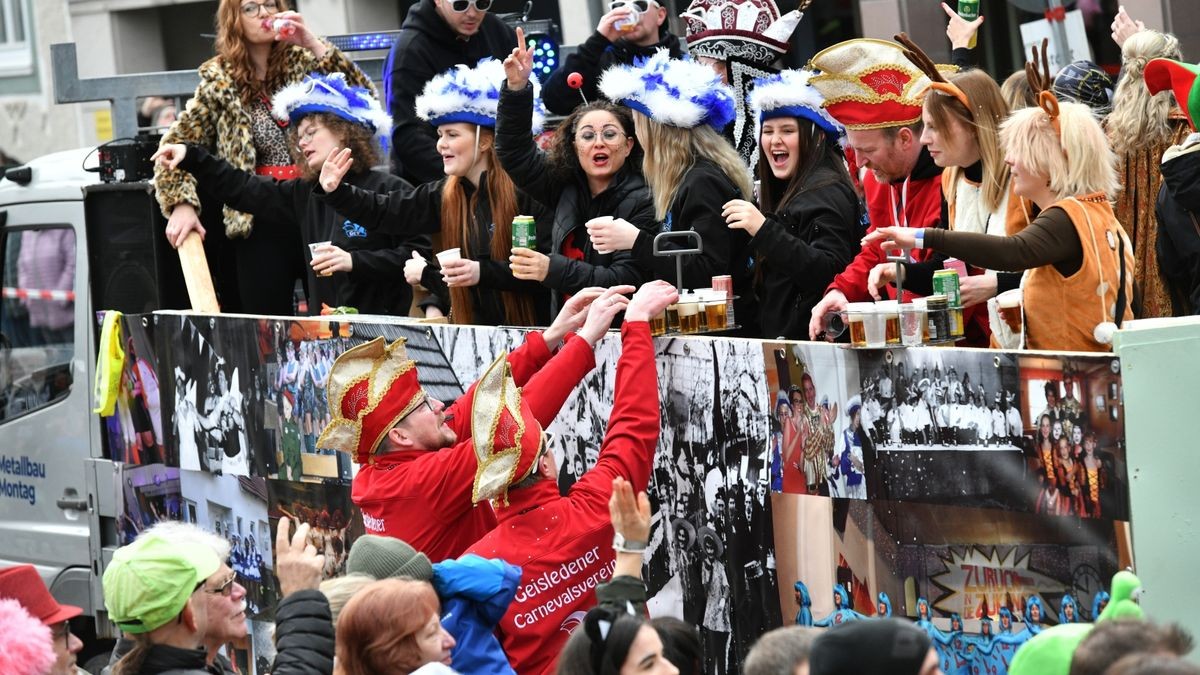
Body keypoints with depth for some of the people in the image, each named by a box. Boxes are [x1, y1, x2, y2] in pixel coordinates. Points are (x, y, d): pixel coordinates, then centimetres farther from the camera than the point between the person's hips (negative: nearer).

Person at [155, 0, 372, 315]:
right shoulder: (220, 81, 3)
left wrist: (314, 45, -13)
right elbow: (177, 144, 3)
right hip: (259, 219, -1)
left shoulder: (303, 61, 5)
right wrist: (182, 204, -12)